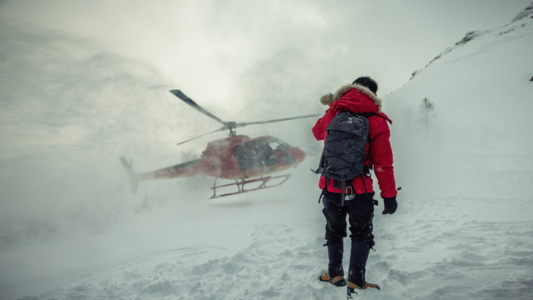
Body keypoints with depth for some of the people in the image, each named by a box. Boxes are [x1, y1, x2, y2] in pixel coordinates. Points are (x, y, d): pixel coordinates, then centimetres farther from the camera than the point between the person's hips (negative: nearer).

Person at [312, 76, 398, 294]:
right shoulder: (376, 121, -11)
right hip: (359, 192, -3)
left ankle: (335, 274, 34)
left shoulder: (332, 114, -2)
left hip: (330, 188, 3)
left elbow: (318, 132, 21)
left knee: (334, 231, 24)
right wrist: (389, 195, -4)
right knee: (361, 235, 18)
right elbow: (383, 163, -12)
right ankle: (356, 281, 17)